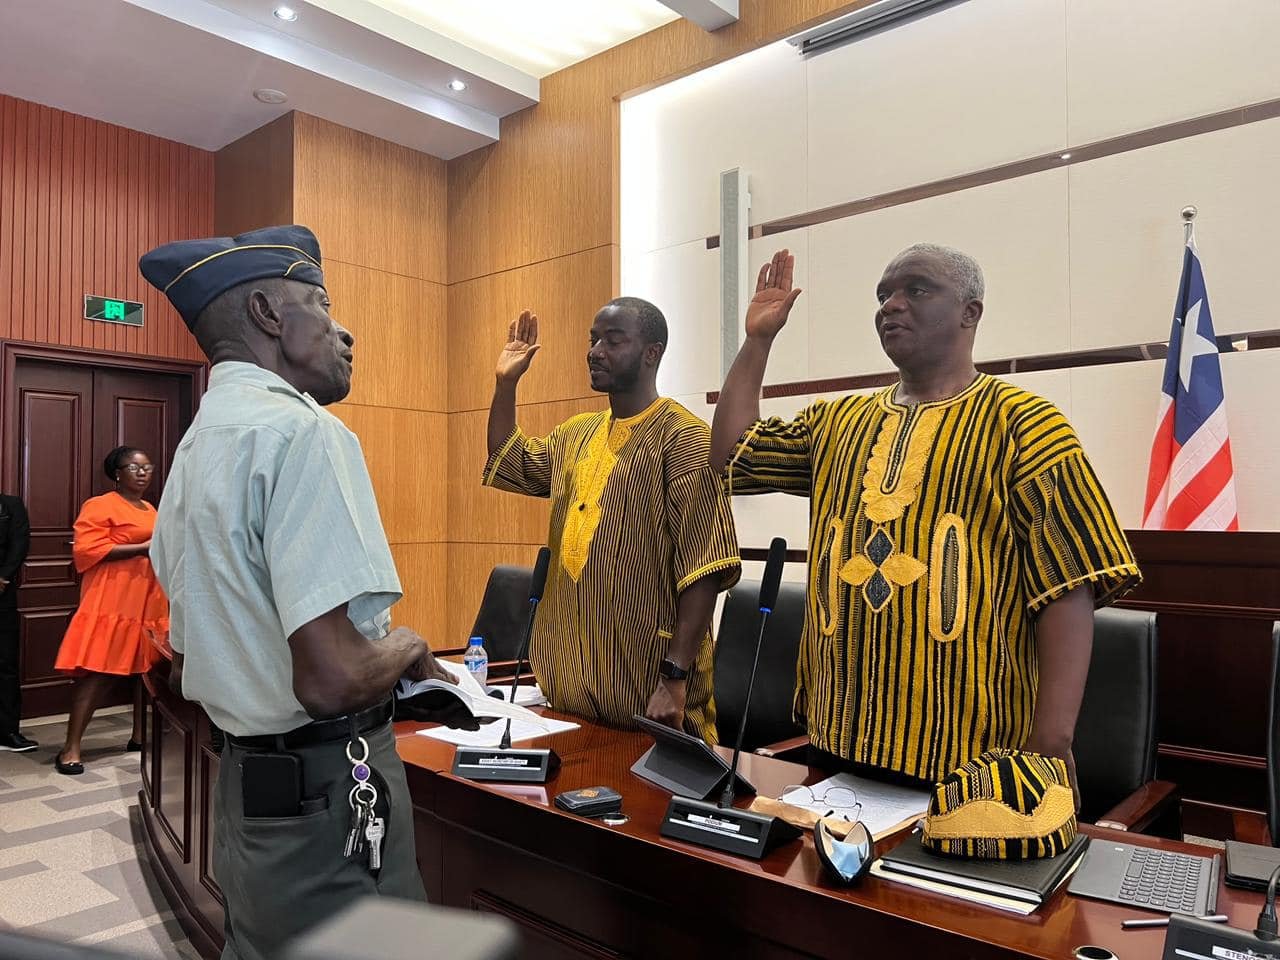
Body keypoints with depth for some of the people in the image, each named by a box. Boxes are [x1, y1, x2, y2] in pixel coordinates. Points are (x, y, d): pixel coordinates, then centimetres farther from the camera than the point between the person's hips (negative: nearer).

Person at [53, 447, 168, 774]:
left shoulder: (151, 510, 19)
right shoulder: (100, 505, -5)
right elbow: (87, 550, -16)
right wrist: (142, 548, -19)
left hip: (150, 603, 8)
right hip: (112, 603, -8)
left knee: (147, 669, 9)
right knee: (97, 671, -9)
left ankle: (140, 735, 20)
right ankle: (71, 748, -4)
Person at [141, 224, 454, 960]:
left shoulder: (198, 445, 10)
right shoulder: (303, 431, -20)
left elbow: (188, 663, 16)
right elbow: (332, 678, -30)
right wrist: (406, 648, -9)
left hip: (245, 781, 9)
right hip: (327, 794, -9)